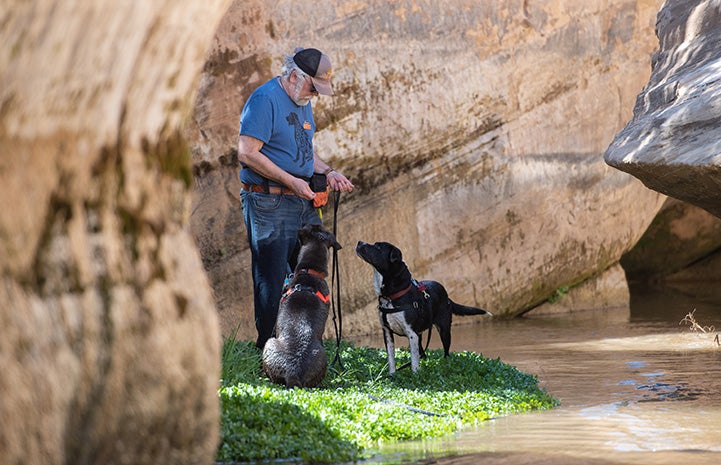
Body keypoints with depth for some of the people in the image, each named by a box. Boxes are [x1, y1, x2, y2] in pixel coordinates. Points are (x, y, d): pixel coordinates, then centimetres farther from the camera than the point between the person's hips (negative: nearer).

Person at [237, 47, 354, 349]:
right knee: (272, 282, -3)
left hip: (304, 201, 9)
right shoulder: (265, 99, -13)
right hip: (269, 204, -9)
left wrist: (327, 173, 9)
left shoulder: (302, 101, 16)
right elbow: (247, 154, -20)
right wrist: (292, 182, -19)